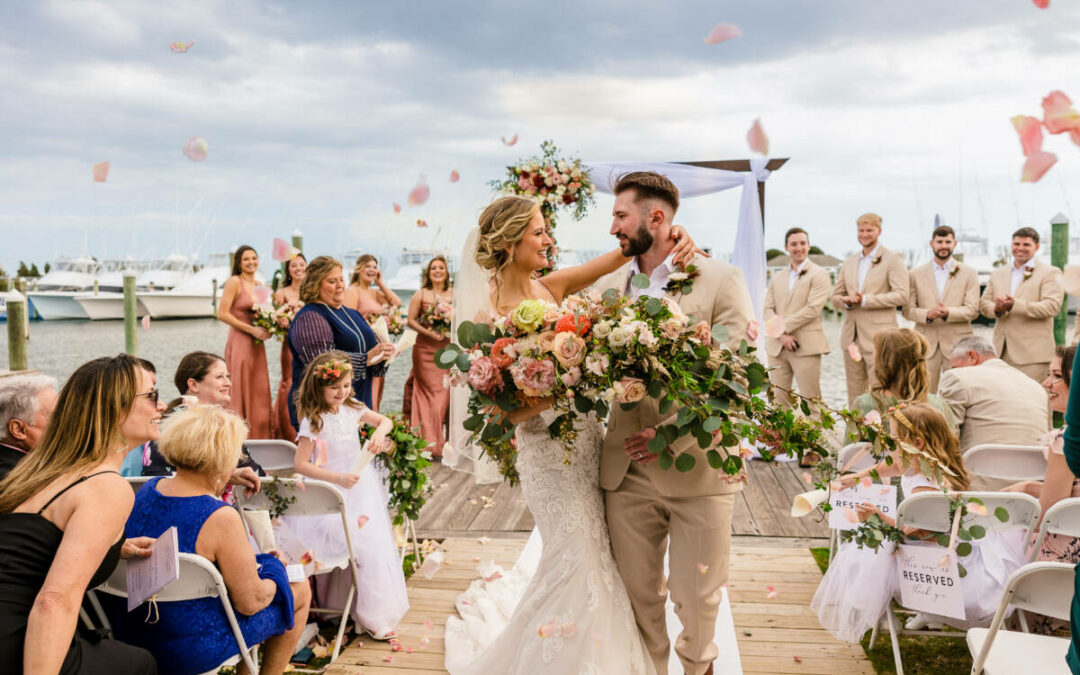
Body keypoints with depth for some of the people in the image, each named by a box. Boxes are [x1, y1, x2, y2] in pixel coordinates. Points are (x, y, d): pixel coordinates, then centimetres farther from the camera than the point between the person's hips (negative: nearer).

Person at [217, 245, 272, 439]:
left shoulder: (259, 285, 15)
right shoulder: (234, 282, -5)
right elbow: (222, 314, -12)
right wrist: (251, 329, -15)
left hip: (256, 345, 7)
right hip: (239, 342, -7)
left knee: (259, 394, 6)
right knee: (239, 393, -5)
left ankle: (258, 439, 12)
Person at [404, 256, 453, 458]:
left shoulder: (454, 295, 10)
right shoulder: (421, 295, 3)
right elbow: (411, 320, -1)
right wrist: (429, 333, -13)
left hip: (448, 349, 2)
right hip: (426, 349, -2)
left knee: (445, 392, 1)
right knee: (429, 391, -2)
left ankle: (443, 440, 10)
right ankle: (430, 442, 3)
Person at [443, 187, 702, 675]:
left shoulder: (551, 288, 3)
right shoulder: (488, 317, -15)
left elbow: (619, 256, 2)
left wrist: (667, 233, -14)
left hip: (588, 441, 6)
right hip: (550, 453, -6)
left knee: (598, 555, 17)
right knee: (576, 559, 3)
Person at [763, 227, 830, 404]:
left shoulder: (819, 275, 2)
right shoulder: (777, 278, 18)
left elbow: (813, 309, -10)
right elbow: (768, 309, 8)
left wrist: (783, 326, -10)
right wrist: (782, 335, -9)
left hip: (806, 346, -5)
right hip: (777, 347, 5)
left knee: (811, 400, -3)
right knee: (777, 400, 5)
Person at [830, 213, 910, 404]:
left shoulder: (893, 259, 0)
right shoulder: (849, 263, 19)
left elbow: (901, 295, -10)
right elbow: (835, 296, 19)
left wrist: (865, 300, -16)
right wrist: (846, 301, -5)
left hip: (878, 337, -6)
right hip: (851, 336, 6)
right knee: (855, 394, 8)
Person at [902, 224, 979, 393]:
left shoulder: (968, 273, 9)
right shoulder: (916, 274, 11)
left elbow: (972, 310, 1)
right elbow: (908, 309, 8)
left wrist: (948, 312, -18)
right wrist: (927, 314, -13)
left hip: (957, 342, -1)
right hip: (926, 342, 1)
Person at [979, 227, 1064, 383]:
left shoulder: (1050, 273, 1)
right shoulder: (998, 273, 18)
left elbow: (1052, 306, -12)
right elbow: (984, 303, 14)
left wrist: (1015, 305, -24)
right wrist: (997, 309, -11)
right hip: (1001, 352, 5)